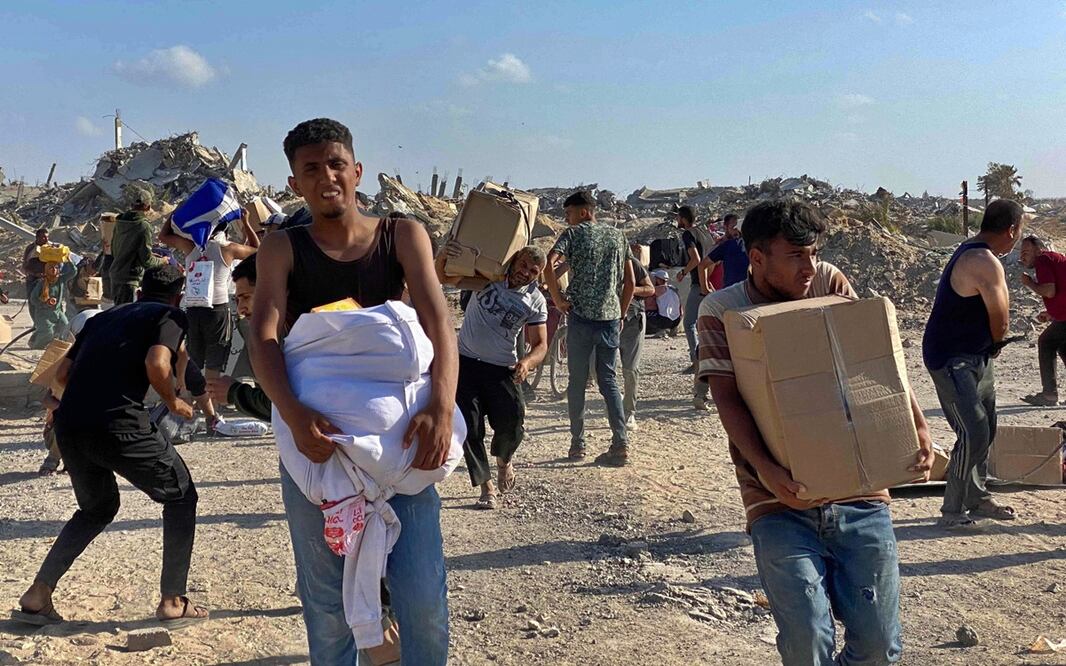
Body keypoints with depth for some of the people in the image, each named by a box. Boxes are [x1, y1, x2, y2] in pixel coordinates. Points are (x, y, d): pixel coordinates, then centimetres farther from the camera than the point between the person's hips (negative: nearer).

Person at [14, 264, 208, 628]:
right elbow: (156, 363, -11)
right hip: (118, 425, -7)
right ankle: (172, 602, 13)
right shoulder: (172, 316, 8)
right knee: (180, 496, 15)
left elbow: (62, 373, 21)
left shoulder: (104, 317, 26)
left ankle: (37, 597, 23)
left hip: (68, 424, 7)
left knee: (97, 508, 30)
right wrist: (174, 402, 5)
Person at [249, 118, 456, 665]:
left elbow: (437, 322, -9)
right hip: (315, 437, 0)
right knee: (327, 605, 9)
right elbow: (264, 338, -11)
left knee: (423, 601, -3)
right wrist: (294, 416, -30)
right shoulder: (282, 249, 2)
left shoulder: (403, 236, 3)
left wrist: (442, 407, -27)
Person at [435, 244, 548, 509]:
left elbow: (540, 344, -2)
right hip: (465, 362, 0)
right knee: (469, 427, -3)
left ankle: (503, 459, 22)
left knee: (514, 423, -13)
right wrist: (443, 256, -30)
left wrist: (527, 362, -26)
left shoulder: (536, 302, -2)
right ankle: (486, 487, 9)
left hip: (502, 369, 0)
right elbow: (441, 276, -6)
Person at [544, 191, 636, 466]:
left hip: (581, 316, -4)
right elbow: (630, 282, 12)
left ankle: (578, 443, 13)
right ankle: (621, 443, -2)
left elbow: (549, 264, -18)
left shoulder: (573, 234, -1)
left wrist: (558, 299, -9)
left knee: (578, 381, 7)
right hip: (611, 317, 4)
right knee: (608, 380, 8)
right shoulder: (617, 236, 13)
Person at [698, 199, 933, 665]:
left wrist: (918, 426, -12)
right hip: (781, 496, -3)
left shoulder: (830, 284, 6)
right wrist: (762, 466, -26)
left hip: (858, 490, 3)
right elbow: (727, 399, -11)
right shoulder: (721, 312, -2)